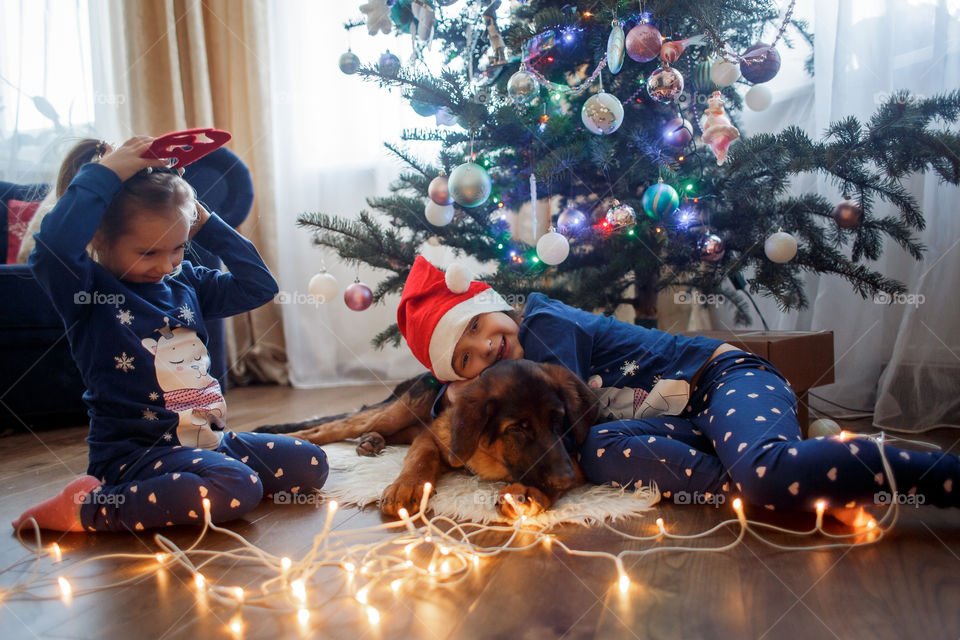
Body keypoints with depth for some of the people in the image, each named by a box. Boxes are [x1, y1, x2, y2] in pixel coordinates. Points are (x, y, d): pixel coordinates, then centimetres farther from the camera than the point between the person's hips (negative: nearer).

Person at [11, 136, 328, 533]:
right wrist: (104, 174, -20)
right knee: (235, 489, -33)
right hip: (134, 451, -8)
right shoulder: (87, 291, -9)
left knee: (310, 464, 2)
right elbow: (54, 245, -30)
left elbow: (258, 285, 13)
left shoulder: (186, 283, 11)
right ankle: (90, 507, -14)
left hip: (207, 439, 8)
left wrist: (209, 225, 8)